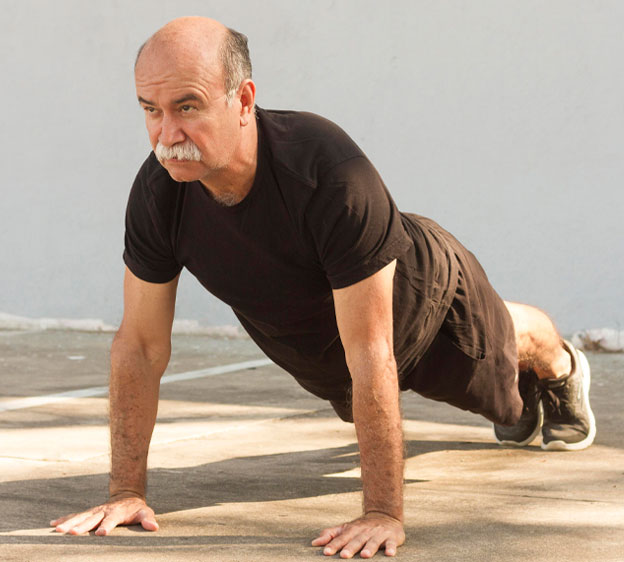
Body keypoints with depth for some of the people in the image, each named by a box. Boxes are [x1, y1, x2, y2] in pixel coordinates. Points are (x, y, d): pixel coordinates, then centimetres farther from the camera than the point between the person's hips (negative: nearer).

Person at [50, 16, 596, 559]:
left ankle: (561, 368, 68)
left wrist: (383, 514, -44)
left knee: (510, 347, 29)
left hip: (426, 302, -5)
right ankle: (523, 395, 70)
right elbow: (141, 345, -22)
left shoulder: (330, 174, -49)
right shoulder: (158, 192, -34)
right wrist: (127, 490, -23)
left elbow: (371, 358, -46)